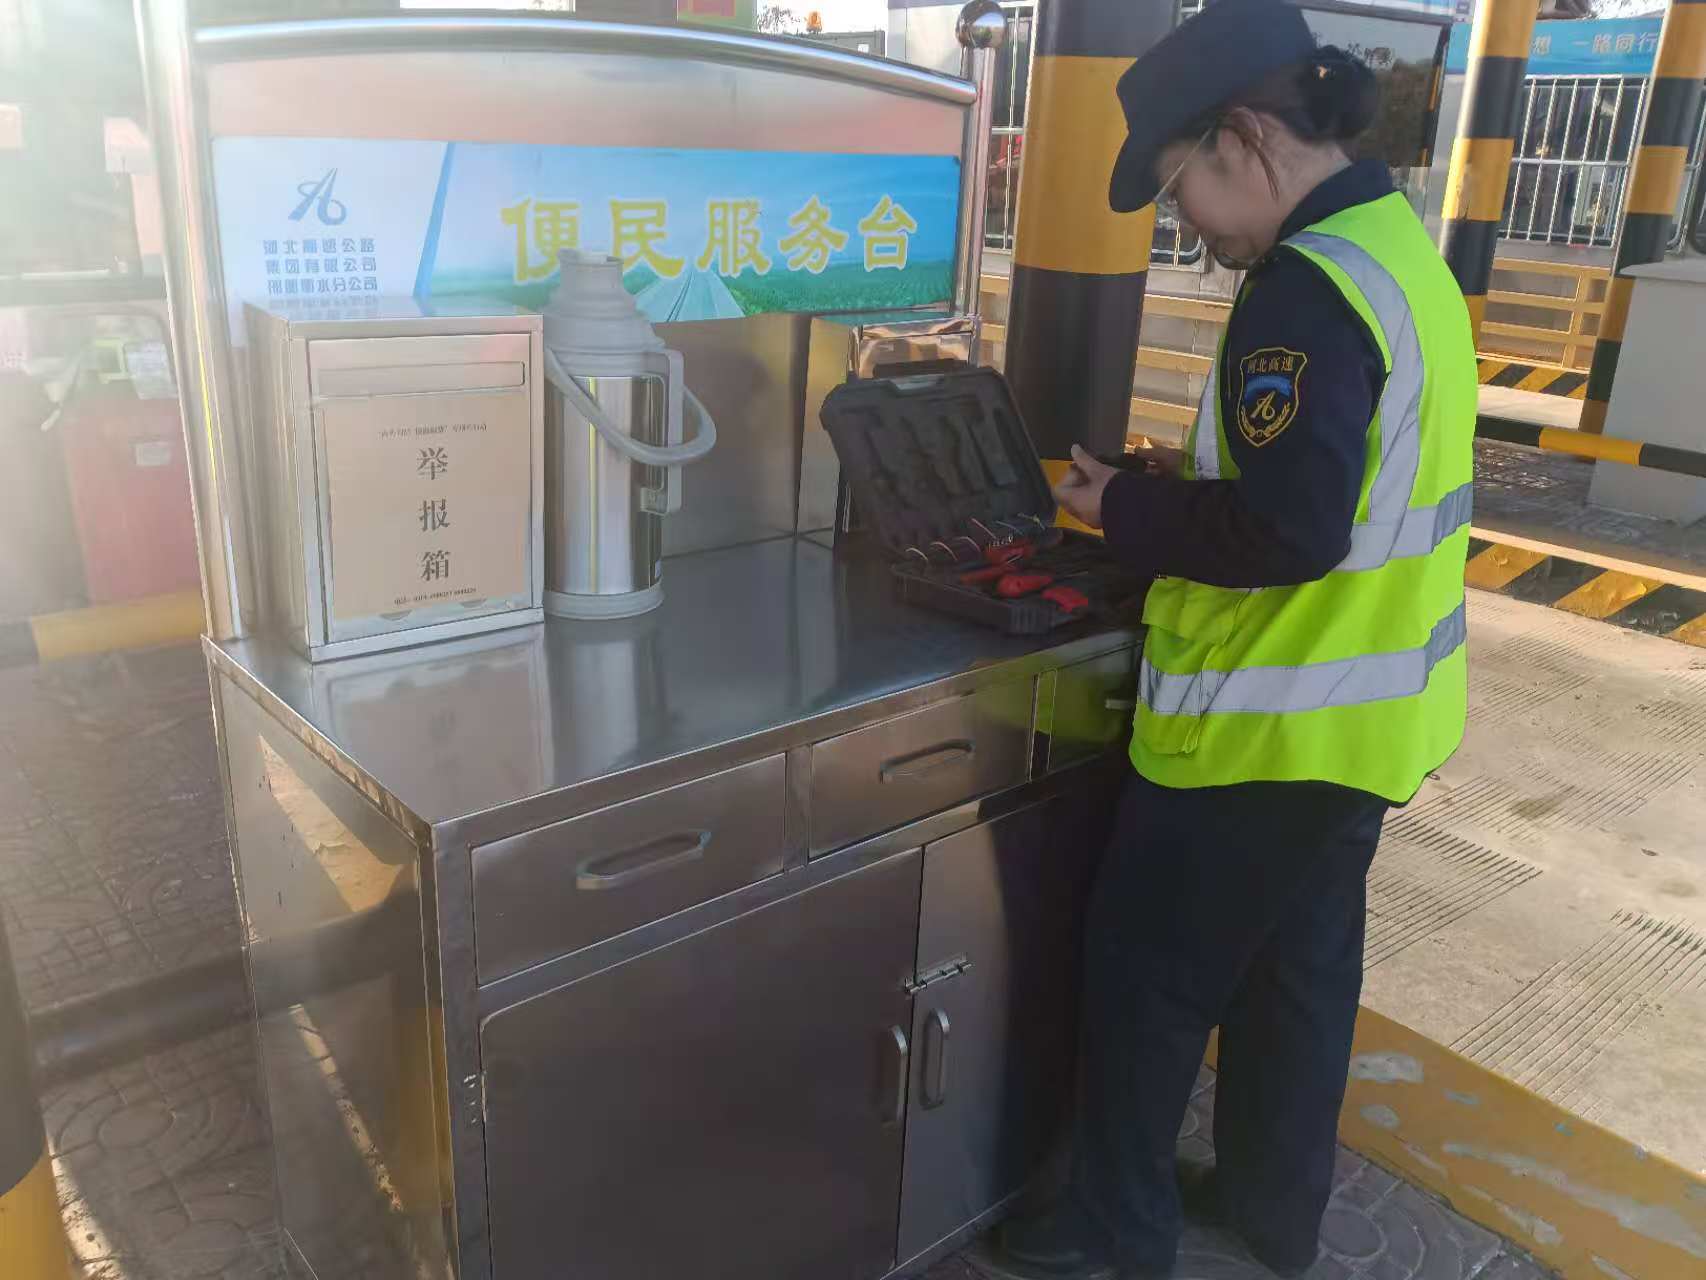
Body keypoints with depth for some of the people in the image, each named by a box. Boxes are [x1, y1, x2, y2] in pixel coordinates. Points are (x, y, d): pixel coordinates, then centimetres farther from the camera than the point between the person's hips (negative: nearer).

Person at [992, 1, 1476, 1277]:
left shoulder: (1306, 288, -22)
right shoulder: (1401, 245, 8)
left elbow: (1285, 533, -28)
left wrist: (1125, 508, -14)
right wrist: (1178, 485, 7)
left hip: (1271, 725, -9)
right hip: (1368, 709, 10)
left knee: (1150, 972, 8)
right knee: (1301, 964, 22)